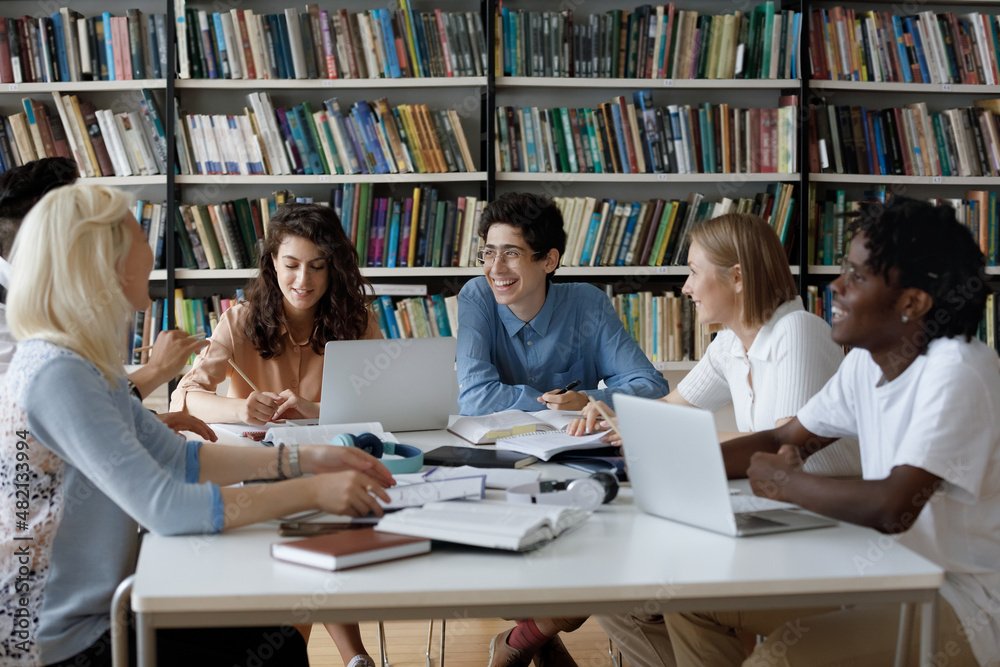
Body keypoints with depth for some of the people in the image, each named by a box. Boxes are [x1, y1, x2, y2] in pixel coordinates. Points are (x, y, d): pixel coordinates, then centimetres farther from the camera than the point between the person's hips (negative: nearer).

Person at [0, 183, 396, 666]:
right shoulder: (56, 373, -24)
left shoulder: (80, 361, 7)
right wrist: (313, 492, -25)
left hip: (94, 612, 9)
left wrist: (301, 459, 0)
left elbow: (179, 458, 10)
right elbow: (164, 508, -30)